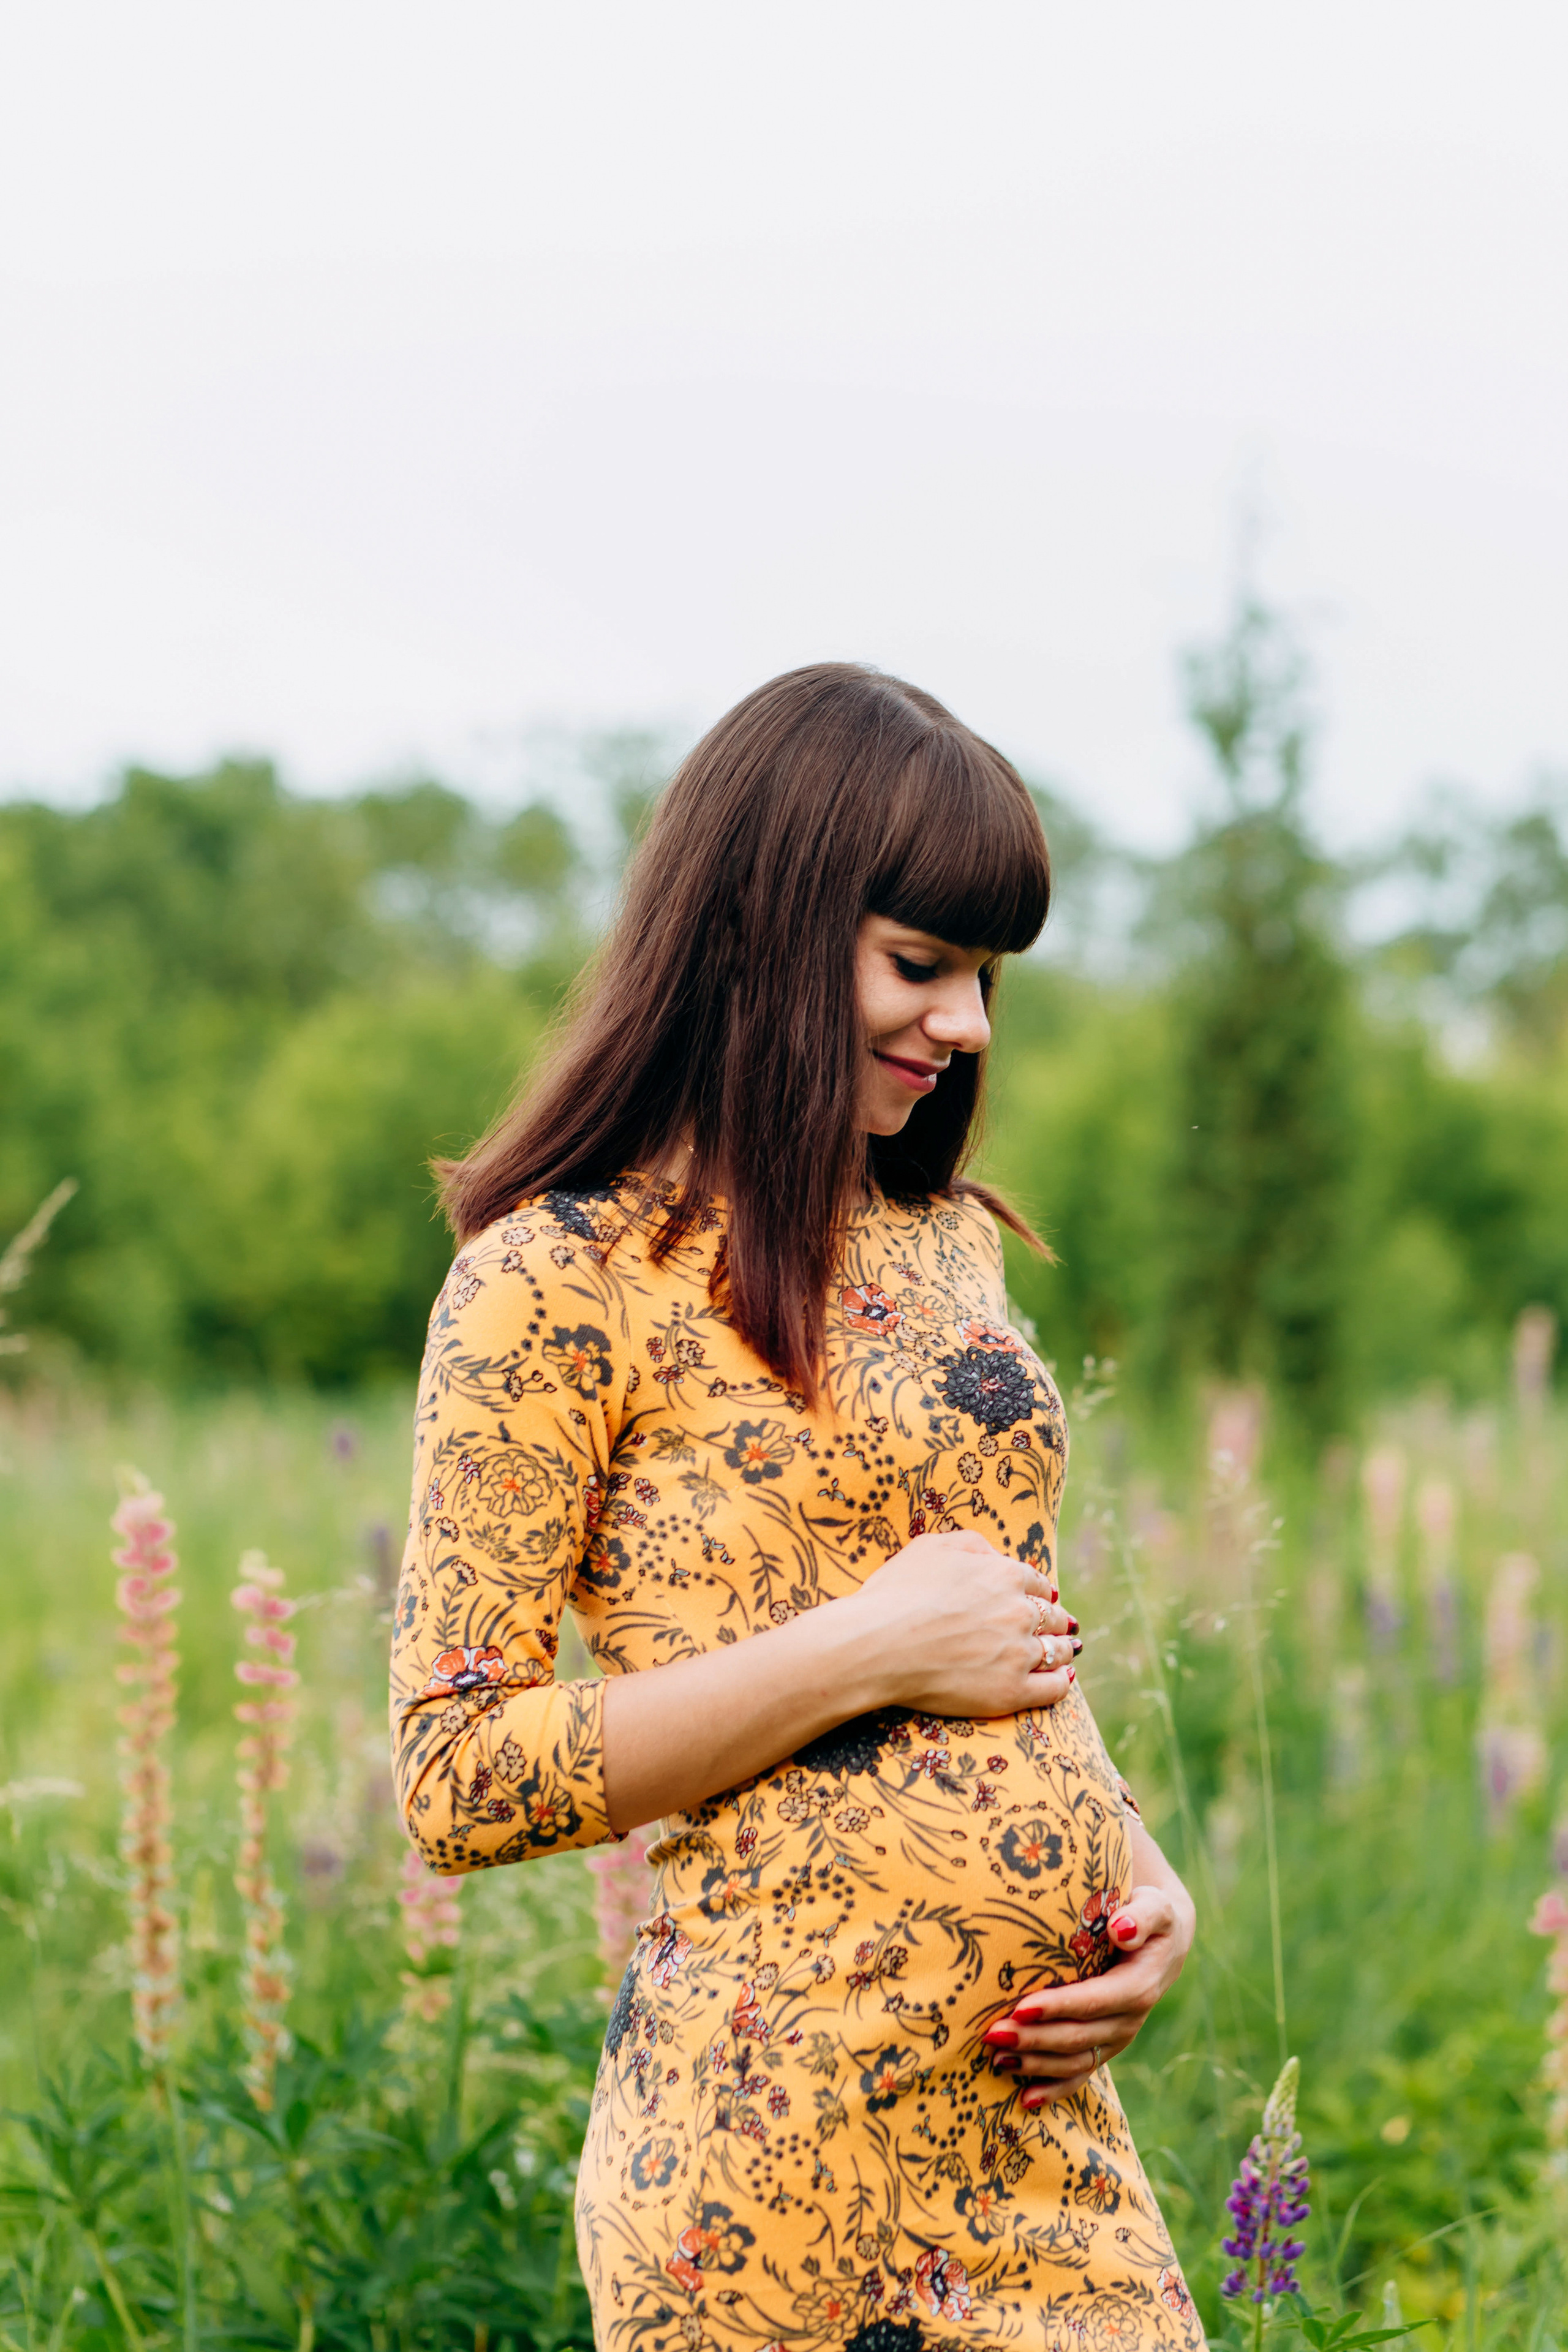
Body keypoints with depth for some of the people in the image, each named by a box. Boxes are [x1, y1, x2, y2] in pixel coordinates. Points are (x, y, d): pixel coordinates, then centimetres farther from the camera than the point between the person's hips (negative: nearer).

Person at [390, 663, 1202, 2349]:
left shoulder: (943, 1244, 13)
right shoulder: (560, 1279, -8)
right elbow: (458, 1779, -11)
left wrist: (1144, 1885, 3)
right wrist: (867, 1652, -15)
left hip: (1041, 2102, 7)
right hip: (786, 2125, -6)